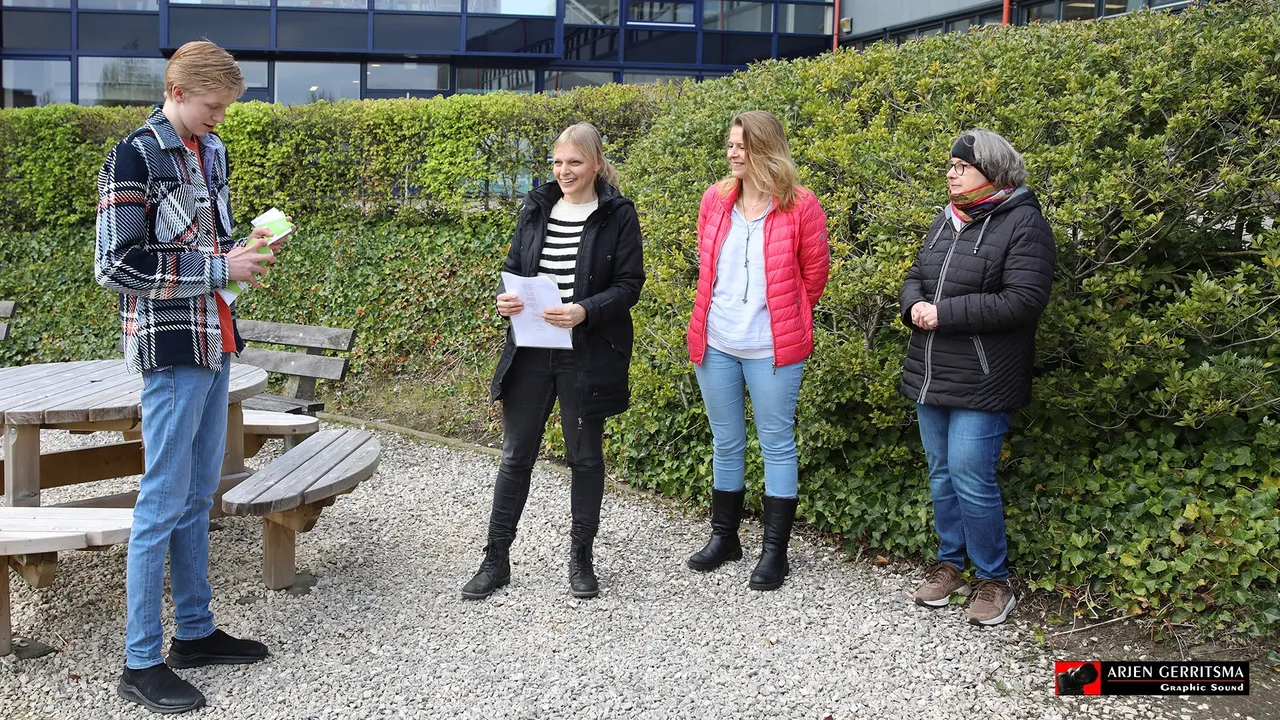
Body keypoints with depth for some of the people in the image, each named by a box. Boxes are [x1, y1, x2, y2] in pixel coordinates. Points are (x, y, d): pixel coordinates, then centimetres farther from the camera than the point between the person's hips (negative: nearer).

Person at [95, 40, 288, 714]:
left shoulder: (212, 151, 13)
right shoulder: (134, 157, -11)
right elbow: (116, 265, -16)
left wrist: (242, 250, 3)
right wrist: (220, 267, -17)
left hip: (214, 343, 8)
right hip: (171, 348, -8)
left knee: (198, 495, 15)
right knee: (163, 502, -3)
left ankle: (195, 631, 27)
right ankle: (141, 663, 6)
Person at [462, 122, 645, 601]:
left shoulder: (618, 215, -5)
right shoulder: (536, 207, 8)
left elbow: (629, 285, -8)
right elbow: (513, 267, 15)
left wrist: (585, 311, -23)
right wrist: (505, 298, -7)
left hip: (587, 356, -4)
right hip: (531, 352, 4)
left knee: (585, 456, 10)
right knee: (516, 454, 8)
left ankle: (581, 557, 25)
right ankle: (496, 560, 18)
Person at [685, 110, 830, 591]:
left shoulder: (799, 207, -8)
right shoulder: (715, 201, 5)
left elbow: (814, 273, 1)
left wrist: (786, 320, 8)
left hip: (771, 348, -4)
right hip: (716, 344, 5)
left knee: (777, 445, 3)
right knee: (725, 443, 15)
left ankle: (775, 551, 13)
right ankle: (724, 536, 30)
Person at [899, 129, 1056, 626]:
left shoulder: (1023, 224, -12)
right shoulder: (947, 220, 12)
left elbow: (1023, 301, -21)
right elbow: (915, 277, 18)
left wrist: (945, 314, -20)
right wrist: (915, 306, -7)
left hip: (980, 381, -7)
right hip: (930, 376, 8)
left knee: (971, 480, -8)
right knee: (941, 474, 16)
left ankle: (994, 579, 10)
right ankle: (950, 562, 32)